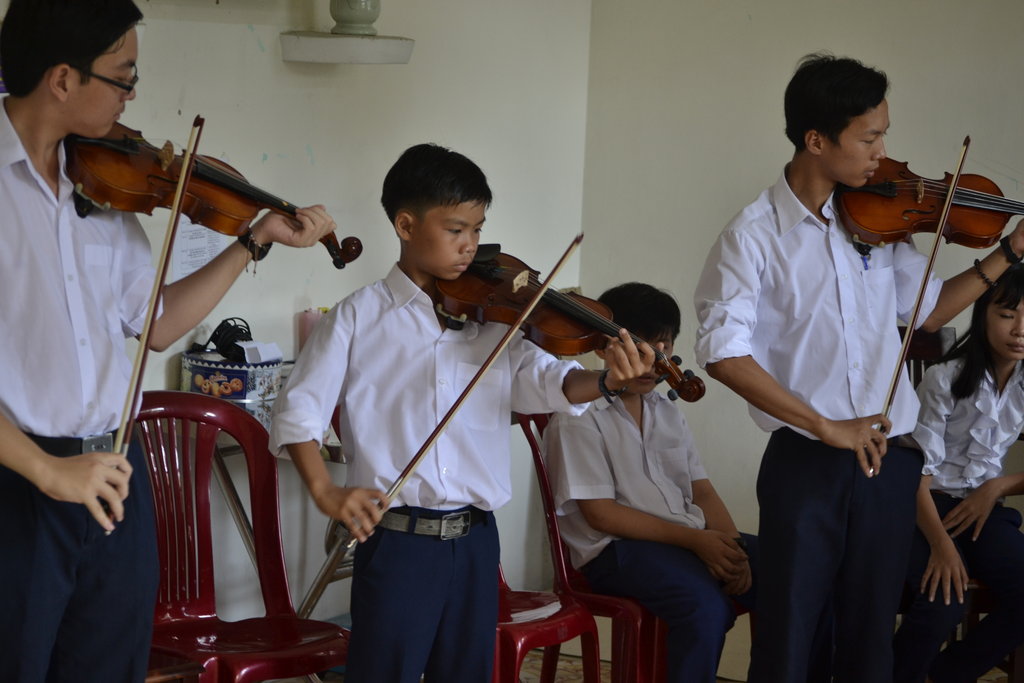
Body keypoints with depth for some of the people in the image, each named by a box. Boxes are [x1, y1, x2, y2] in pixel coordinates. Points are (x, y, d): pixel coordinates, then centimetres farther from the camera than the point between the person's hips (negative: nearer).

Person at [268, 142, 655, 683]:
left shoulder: (490, 315, 8)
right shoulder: (358, 318, -1)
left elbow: (545, 383, -6)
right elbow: (298, 412, -4)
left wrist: (606, 381, -26)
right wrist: (326, 492, -18)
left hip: (475, 540, 4)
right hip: (396, 539, -4)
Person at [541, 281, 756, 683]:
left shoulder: (666, 412, 18)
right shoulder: (579, 417, -5)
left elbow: (701, 490, 12)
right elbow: (601, 514, -12)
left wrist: (729, 545, -9)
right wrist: (694, 539, -18)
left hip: (695, 539, 7)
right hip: (616, 549, -7)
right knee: (706, 603, -35)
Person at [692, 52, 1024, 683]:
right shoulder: (754, 236, -9)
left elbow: (927, 308, 18)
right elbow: (725, 353, -17)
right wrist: (826, 427, -22)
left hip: (890, 461, 4)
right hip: (806, 464, -4)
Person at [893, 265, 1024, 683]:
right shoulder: (946, 379, -13)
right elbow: (918, 472, -16)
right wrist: (940, 543, -29)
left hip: (980, 506, 5)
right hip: (929, 506, -5)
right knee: (944, 600, -31)